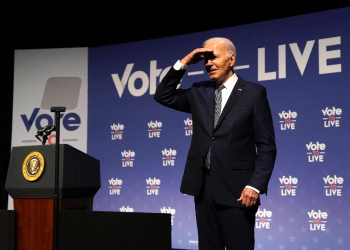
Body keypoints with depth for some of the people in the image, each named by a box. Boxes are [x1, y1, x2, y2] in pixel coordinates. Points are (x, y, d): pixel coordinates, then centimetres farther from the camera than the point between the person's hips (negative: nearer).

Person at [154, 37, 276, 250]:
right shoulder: (199, 92, 12)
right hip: (204, 187, 5)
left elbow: (267, 147, -5)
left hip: (235, 189, -5)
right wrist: (184, 63, 2)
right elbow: (163, 96, 11)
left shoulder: (254, 93, -2)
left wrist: (255, 185, -15)